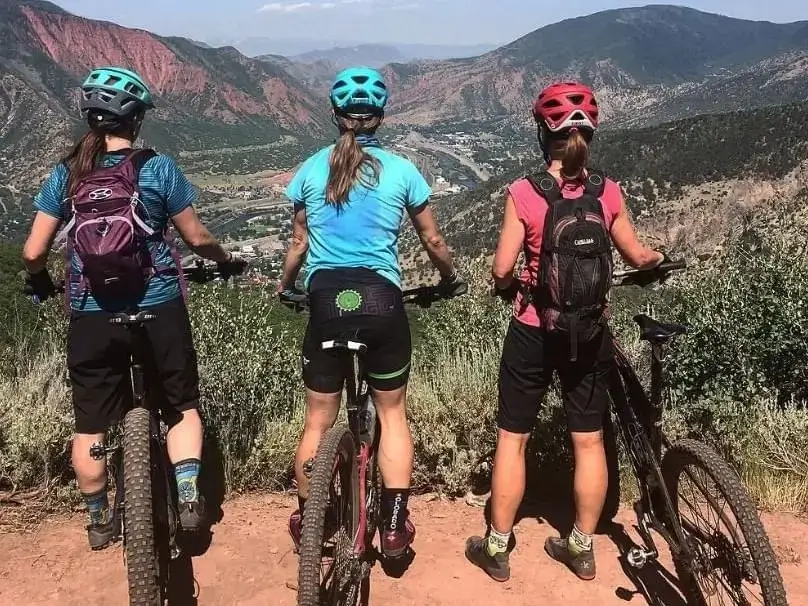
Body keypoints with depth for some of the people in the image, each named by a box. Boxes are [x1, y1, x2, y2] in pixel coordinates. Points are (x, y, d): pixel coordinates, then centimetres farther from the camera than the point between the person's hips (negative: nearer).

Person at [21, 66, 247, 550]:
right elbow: (197, 237, 0)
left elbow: (33, 252, 0)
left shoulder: (65, 174, 0)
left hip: (91, 316, 2)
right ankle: (189, 495, 4)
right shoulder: (158, 167, -7)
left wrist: (40, 280, 21)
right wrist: (227, 261, 19)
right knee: (182, 406, 18)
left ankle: (99, 520, 30)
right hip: (159, 309, -2)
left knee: (91, 425, 16)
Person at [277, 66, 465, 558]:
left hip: (326, 301, 2)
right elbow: (433, 241, 10)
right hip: (380, 300, -1)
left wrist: (285, 285, 31)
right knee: (393, 414, 17)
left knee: (318, 420, 16)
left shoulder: (311, 170, 6)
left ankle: (306, 520, 31)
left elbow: (300, 244, 12)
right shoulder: (401, 170, 1)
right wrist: (451, 278, 29)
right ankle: (395, 525, 18)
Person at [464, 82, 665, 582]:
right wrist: (659, 257, 29)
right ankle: (582, 548, 28)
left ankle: (497, 548, 22)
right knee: (589, 441, 15)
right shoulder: (608, 192, -4)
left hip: (533, 332, -2)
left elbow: (502, 269, -15)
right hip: (590, 333, 3)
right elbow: (638, 257, 7)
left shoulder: (524, 193, -13)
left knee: (512, 439, 11)